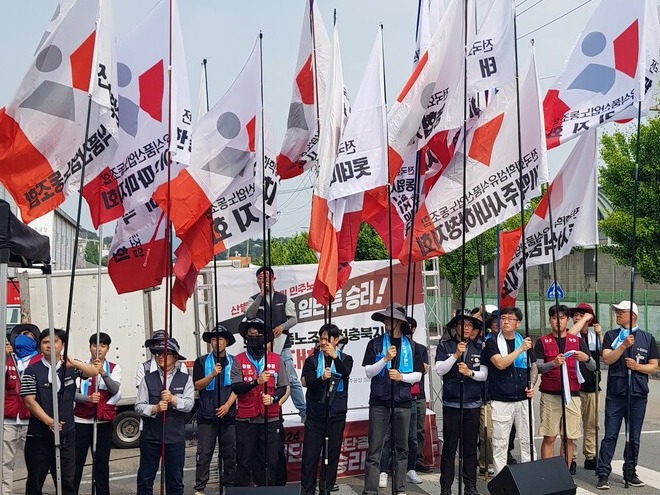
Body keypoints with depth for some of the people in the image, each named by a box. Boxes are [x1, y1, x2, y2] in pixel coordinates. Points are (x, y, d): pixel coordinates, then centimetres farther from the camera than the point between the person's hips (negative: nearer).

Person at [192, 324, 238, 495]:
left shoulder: (233, 362, 7)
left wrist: (227, 405, -10)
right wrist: (213, 375, -17)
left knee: (230, 453, 5)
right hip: (206, 416, -1)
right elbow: (198, 385, -2)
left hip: (228, 415, 1)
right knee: (204, 453, -2)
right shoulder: (202, 362, 5)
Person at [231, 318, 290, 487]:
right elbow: (236, 388, -9)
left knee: (267, 460, 6)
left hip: (270, 418, 1)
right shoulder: (239, 360, 2)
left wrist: (273, 398, -14)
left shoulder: (276, 359, 5)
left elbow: (283, 387, 5)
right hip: (245, 419, -1)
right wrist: (257, 381, -22)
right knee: (244, 461, 4)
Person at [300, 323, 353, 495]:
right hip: (315, 413, 0)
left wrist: (335, 357, -32)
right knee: (310, 453, -3)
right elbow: (307, 382, -9)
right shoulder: (312, 360, 5)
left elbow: (345, 373, -16)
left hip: (336, 414, 0)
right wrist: (322, 378, -29)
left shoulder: (345, 359, 5)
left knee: (332, 453, 5)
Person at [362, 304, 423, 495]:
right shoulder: (375, 343, 3)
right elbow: (368, 372, -3)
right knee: (375, 449, -3)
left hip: (403, 402, 2)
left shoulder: (411, 345, 7)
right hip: (379, 402, -2)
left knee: (401, 448, 8)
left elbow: (418, 375, 7)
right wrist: (385, 359, -16)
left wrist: (401, 376, -11)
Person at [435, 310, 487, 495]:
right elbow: (439, 370, -9)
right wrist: (456, 355, -20)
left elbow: (484, 375, 4)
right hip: (451, 403, -2)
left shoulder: (479, 347, 7)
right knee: (449, 447, 1)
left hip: (473, 404, 2)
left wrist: (470, 372, -14)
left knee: (471, 448, 9)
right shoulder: (445, 346, 1)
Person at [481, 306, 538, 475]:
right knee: (500, 443, 2)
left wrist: (531, 385, 2)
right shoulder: (492, 343, -1)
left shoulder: (525, 341, 10)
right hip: (501, 401, -3)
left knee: (527, 440, 6)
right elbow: (500, 363, -17)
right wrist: (521, 349, -19)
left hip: (523, 399, 3)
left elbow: (533, 367, 18)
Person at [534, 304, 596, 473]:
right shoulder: (542, 342, 5)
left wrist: (586, 358, -16)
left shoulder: (577, 341, 11)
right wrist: (554, 363, -22)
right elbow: (537, 367, -4)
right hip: (550, 395, -2)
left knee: (570, 438, 4)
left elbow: (593, 367, 7)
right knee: (549, 437, -3)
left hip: (572, 395, 2)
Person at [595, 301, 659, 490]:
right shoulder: (611, 336, 5)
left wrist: (637, 366, -11)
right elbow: (607, 359, -9)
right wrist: (624, 345, -21)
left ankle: (630, 473, 22)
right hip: (615, 394, -1)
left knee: (634, 437, 10)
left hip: (638, 395, 1)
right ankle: (603, 474, 0)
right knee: (610, 436, -2)